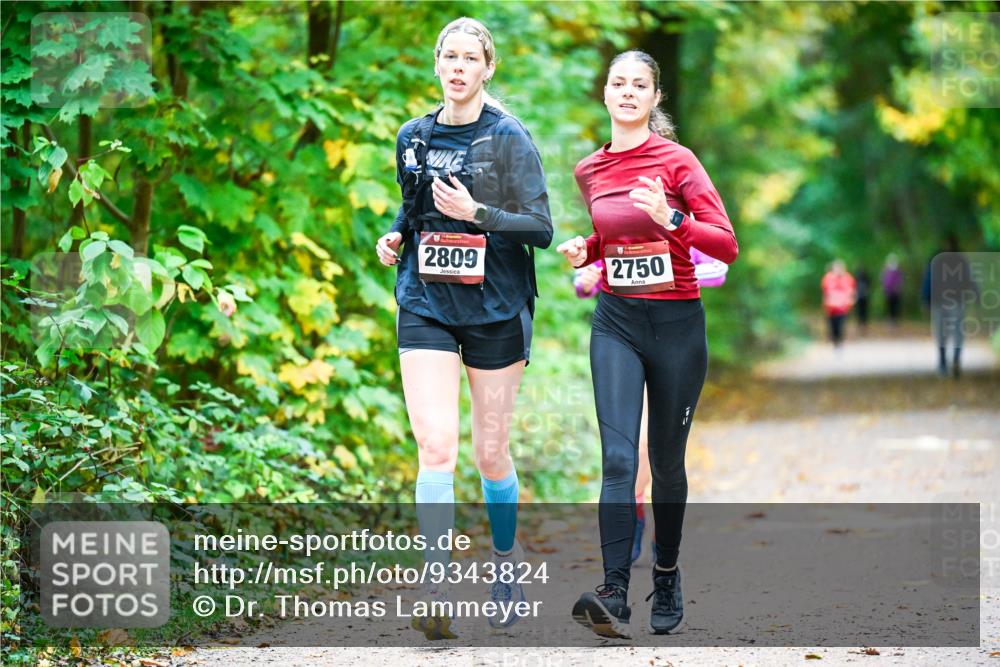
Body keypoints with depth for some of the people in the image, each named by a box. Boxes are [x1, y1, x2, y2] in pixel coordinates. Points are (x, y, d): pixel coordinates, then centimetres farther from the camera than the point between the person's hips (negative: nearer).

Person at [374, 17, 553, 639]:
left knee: (491, 452, 6)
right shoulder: (413, 137, 9)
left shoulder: (509, 139, -4)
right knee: (436, 447, -12)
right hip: (426, 306, 2)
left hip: (495, 307, -2)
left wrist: (477, 214, -20)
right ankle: (439, 593, -14)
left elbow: (542, 228, -7)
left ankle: (507, 554, 33)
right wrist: (395, 235, 4)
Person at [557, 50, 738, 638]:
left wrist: (670, 220, -28)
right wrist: (585, 250, 4)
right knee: (618, 459, -13)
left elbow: (727, 245, -12)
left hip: (677, 324, -2)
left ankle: (668, 578, 29)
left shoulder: (676, 160, -7)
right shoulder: (590, 170, 7)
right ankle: (615, 595, -22)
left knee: (667, 462, 9)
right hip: (616, 322, 2)